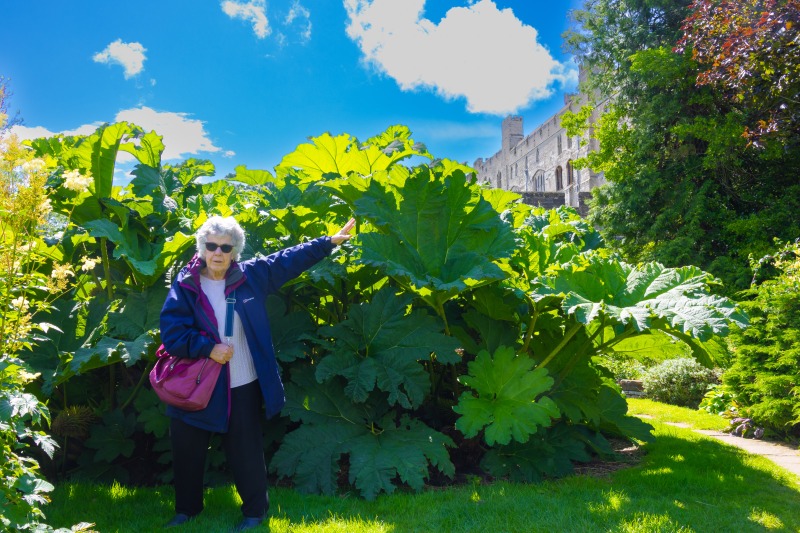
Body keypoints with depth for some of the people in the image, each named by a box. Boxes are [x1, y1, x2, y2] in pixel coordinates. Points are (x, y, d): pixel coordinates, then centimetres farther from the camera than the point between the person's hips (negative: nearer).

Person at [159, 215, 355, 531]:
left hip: (242, 386, 0)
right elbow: (171, 334, -13)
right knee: (187, 452, 15)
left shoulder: (251, 275, -3)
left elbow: (290, 259, 4)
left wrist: (330, 241, 5)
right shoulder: (184, 286, -8)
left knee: (245, 452, 11)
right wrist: (208, 348, -23)